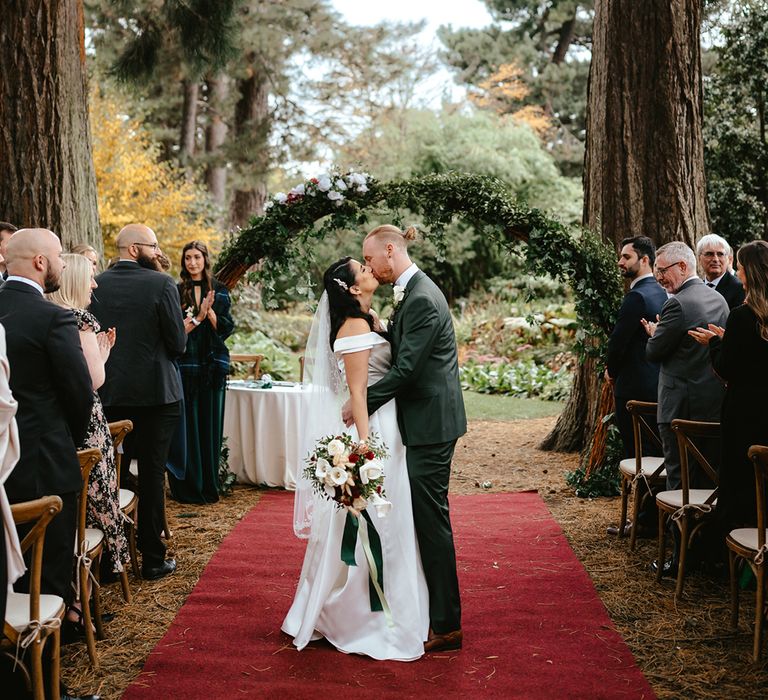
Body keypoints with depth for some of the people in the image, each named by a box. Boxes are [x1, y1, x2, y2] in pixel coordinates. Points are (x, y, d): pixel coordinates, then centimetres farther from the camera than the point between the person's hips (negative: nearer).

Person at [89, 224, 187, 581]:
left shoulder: (96, 284, 0)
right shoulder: (161, 284, -12)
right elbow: (178, 344, -10)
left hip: (107, 394, 4)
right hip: (154, 393, -4)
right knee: (151, 476, 4)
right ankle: (152, 558, 11)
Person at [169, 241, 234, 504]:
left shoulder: (219, 291, 8)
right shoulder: (176, 292, 4)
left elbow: (225, 328, 2)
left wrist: (209, 311, -13)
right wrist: (199, 315, -14)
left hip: (212, 366, 1)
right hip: (184, 366, -1)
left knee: (210, 424, 4)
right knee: (187, 425, -1)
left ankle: (209, 486, 13)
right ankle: (188, 487, 6)